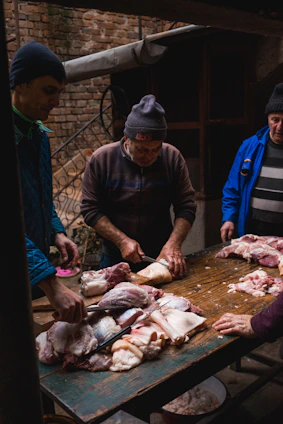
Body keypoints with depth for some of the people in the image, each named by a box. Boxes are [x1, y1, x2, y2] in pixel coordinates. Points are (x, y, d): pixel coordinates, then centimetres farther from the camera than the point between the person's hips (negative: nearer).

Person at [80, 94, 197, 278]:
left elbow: (186, 206, -8)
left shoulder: (173, 157, -9)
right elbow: (91, 209, -10)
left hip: (162, 257, 1)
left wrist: (174, 244, -21)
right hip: (116, 259, -1)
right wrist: (122, 240, -19)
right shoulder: (101, 159, -12)